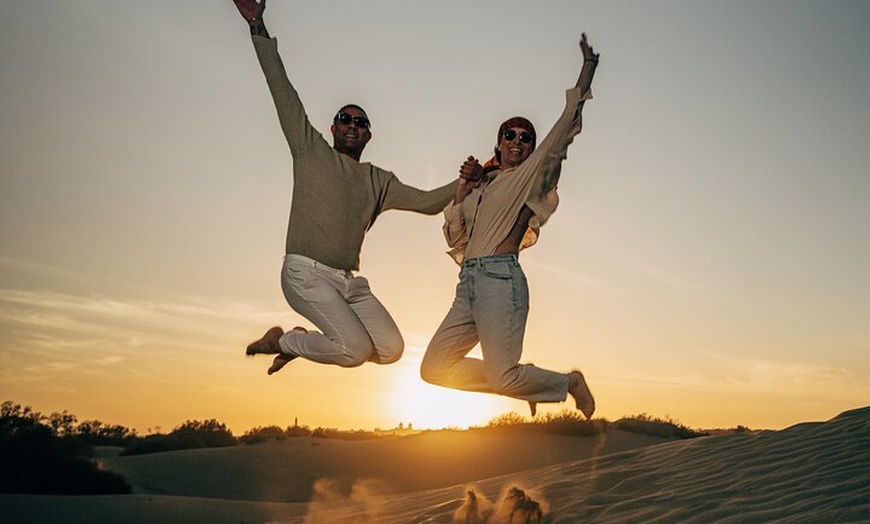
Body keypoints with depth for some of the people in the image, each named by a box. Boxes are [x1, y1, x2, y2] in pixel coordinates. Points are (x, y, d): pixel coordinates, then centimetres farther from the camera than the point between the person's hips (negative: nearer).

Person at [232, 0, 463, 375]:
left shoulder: (378, 181, 17)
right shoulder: (311, 151, 7)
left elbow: (427, 202, 16)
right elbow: (283, 91, 1)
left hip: (349, 281, 6)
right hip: (306, 273, -6)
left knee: (391, 349, -6)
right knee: (357, 350, -21)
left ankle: (303, 340, 13)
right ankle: (282, 341, 6)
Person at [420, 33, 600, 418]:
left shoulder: (532, 176, 7)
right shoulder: (482, 188, 23)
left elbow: (567, 123, 2)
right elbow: (454, 238, 17)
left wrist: (588, 66, 4)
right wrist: (463, 189, 9)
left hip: (500, 279, -7)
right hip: (469, 284, 7)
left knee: (502, 377, -13)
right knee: (434, 369, 4)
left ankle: (570, 382, 16)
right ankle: (520, 381, 16)